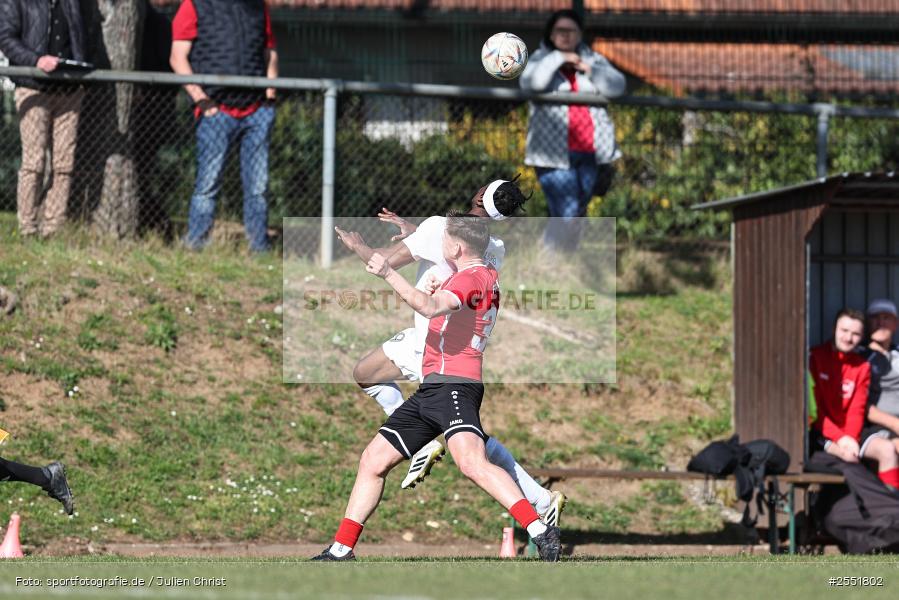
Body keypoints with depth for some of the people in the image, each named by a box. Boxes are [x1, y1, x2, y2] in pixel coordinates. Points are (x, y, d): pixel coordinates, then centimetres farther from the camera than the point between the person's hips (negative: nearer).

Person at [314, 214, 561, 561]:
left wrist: (389, 274, -28)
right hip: (430, 389, 11)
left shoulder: (473, 276, -9)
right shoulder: (484, 275, 23)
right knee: (373, 460, 11)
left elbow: (430, 307, -28)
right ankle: (341, 550, 16)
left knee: (471, 461, -32)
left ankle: (541, 533, -35)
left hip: (454, 385, -11)